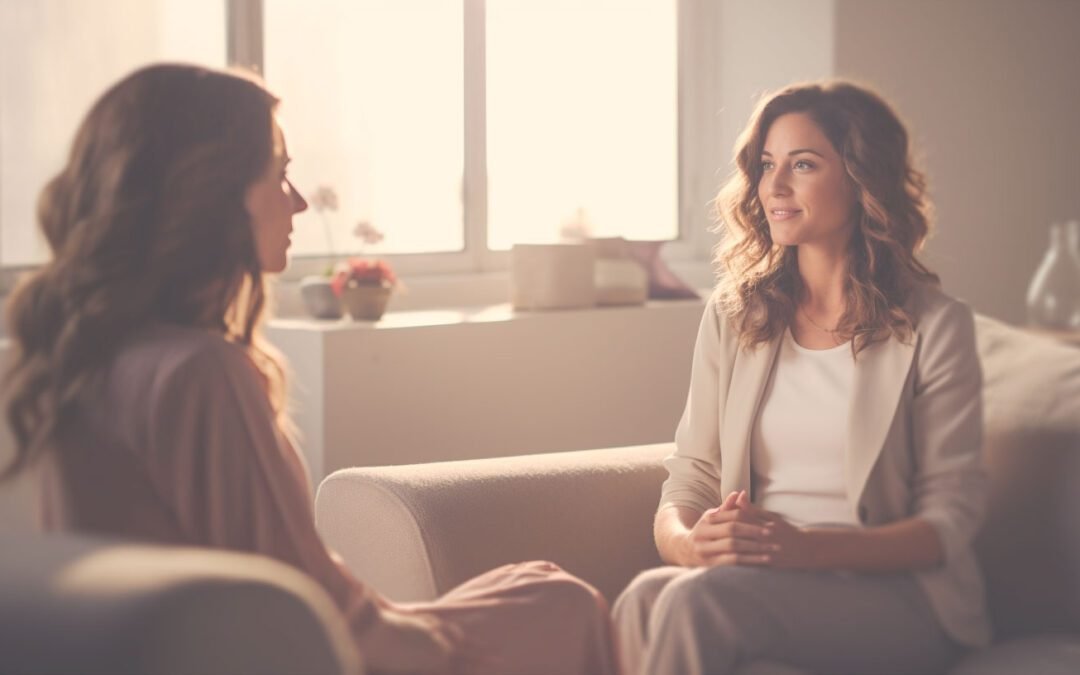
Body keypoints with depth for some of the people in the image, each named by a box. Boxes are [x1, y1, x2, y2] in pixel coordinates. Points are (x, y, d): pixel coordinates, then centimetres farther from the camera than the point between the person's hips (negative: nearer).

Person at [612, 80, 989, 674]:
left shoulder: (935, 327, -1)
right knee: (645, 597, -32)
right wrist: (686, 540, -16)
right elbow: (688, 479, 11)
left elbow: (950, 519, -4)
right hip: (753, 577, 4)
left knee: (701, 598, -34)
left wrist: (805, 547, -20)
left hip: (897, 598, -3)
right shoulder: (731, 317, 13)